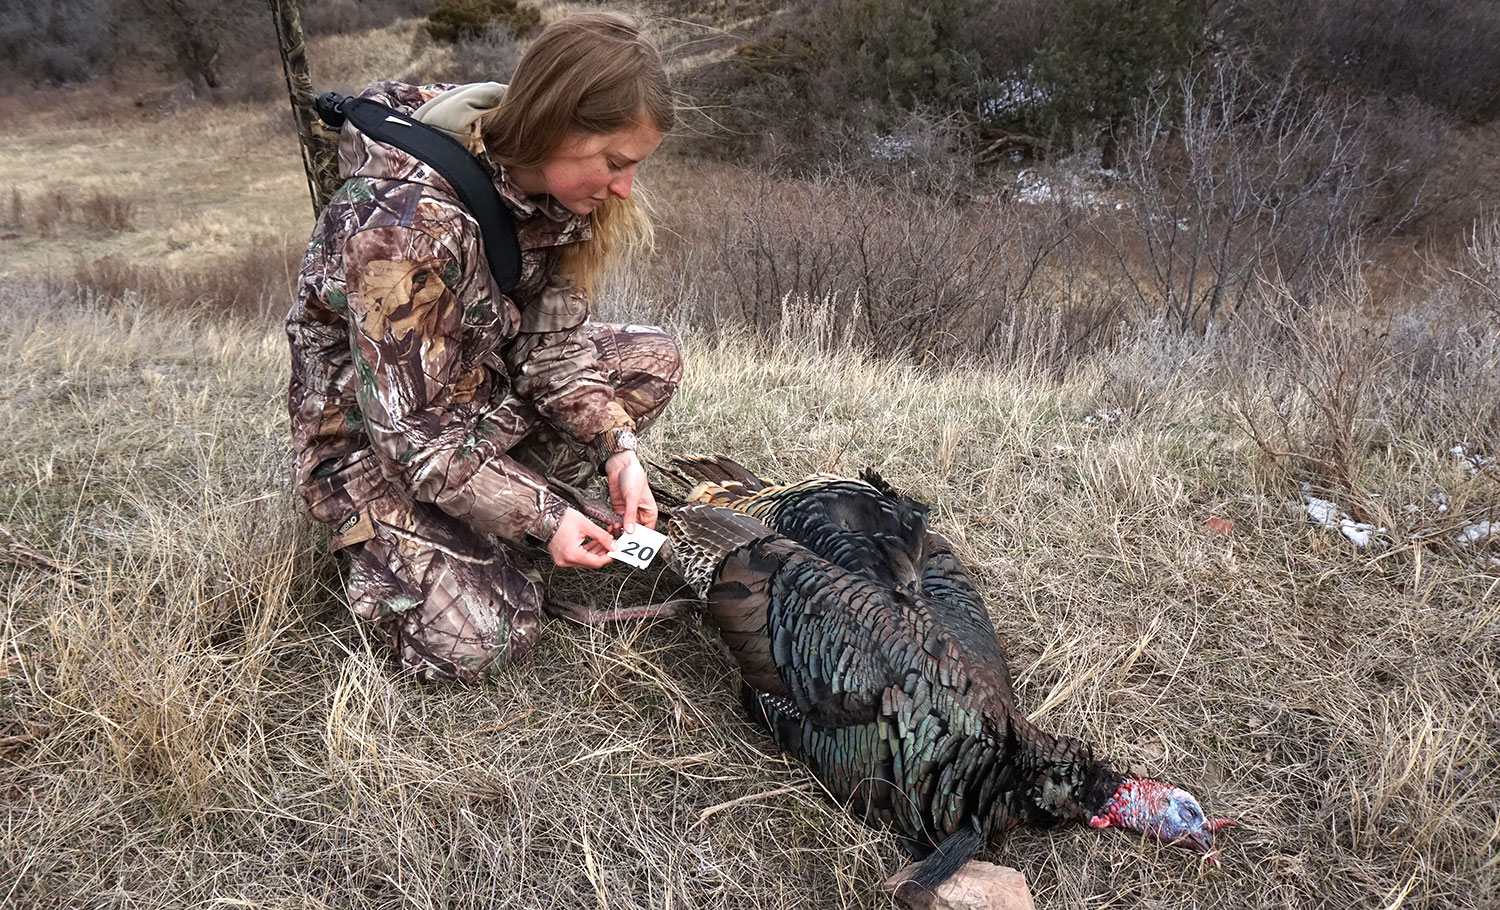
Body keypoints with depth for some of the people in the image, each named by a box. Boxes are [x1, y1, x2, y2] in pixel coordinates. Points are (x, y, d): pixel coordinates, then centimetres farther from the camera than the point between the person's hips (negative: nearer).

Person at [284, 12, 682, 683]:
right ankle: (370, 541, 9)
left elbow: (548, 340, -5)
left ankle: (493, 500, -3)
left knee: (654, 361, -5)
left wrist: (618, 452, -18)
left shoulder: (543, 186, -10)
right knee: (477, 642, -21)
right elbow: (412, 429, -29)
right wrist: (544, 519, -28)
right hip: (369, 435, -7)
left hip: (483, 391, 8)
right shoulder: (407, 219, -35)